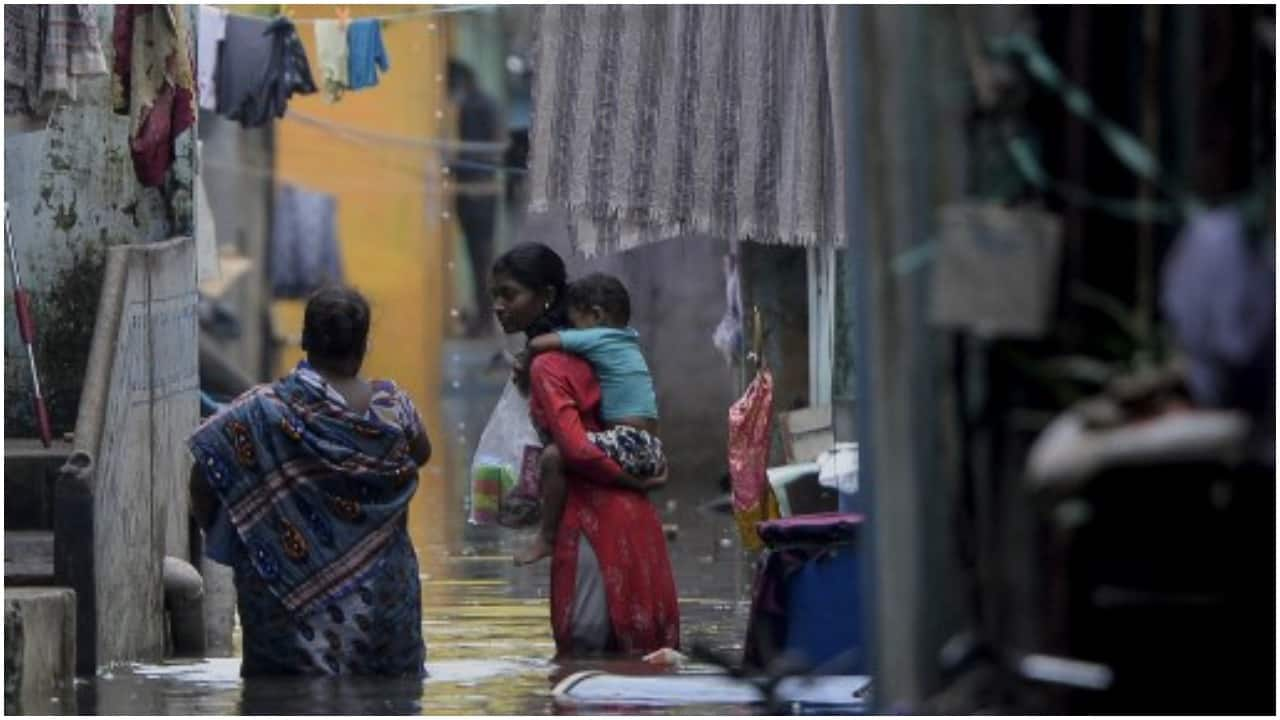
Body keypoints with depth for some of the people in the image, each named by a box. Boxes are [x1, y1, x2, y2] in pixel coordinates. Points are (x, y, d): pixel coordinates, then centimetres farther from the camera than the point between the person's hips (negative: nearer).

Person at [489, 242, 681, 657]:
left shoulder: (546, 366, -13)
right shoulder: (575, 352, 14)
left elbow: (575, 448, -21)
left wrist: (632, 477, -10)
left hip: (594, 519, -9)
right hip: (626, 512, 9)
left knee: (583, 646, -7)